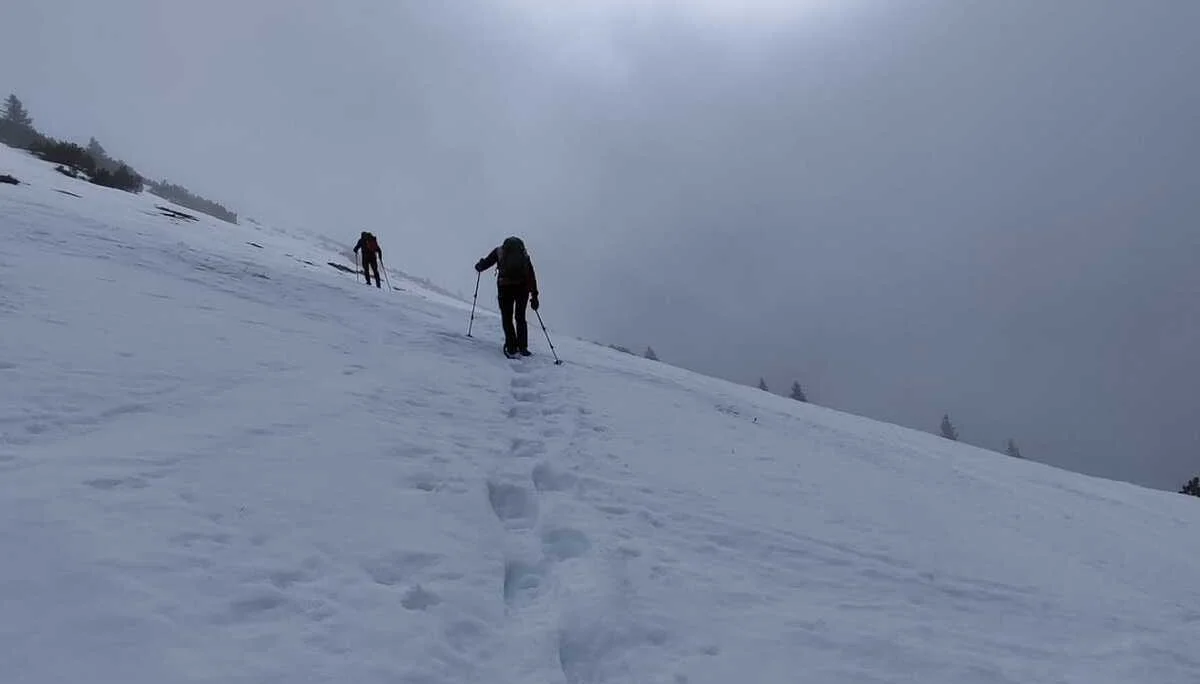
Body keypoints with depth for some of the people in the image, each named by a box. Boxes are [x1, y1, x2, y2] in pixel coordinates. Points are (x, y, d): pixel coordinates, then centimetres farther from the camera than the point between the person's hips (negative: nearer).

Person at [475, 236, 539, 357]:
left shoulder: (499, 251, 10)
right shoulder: (524, 254, 16)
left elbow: (486, 262, 11)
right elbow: (532, 275, 13)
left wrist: (479, 266, 34)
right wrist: (534, 295, 14)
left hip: (505, 287, -2)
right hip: (523, 288, 2)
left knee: (507, 318, 7)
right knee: (520, 318, 14)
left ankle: (512, 348, 2)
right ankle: (523, 348, 12)